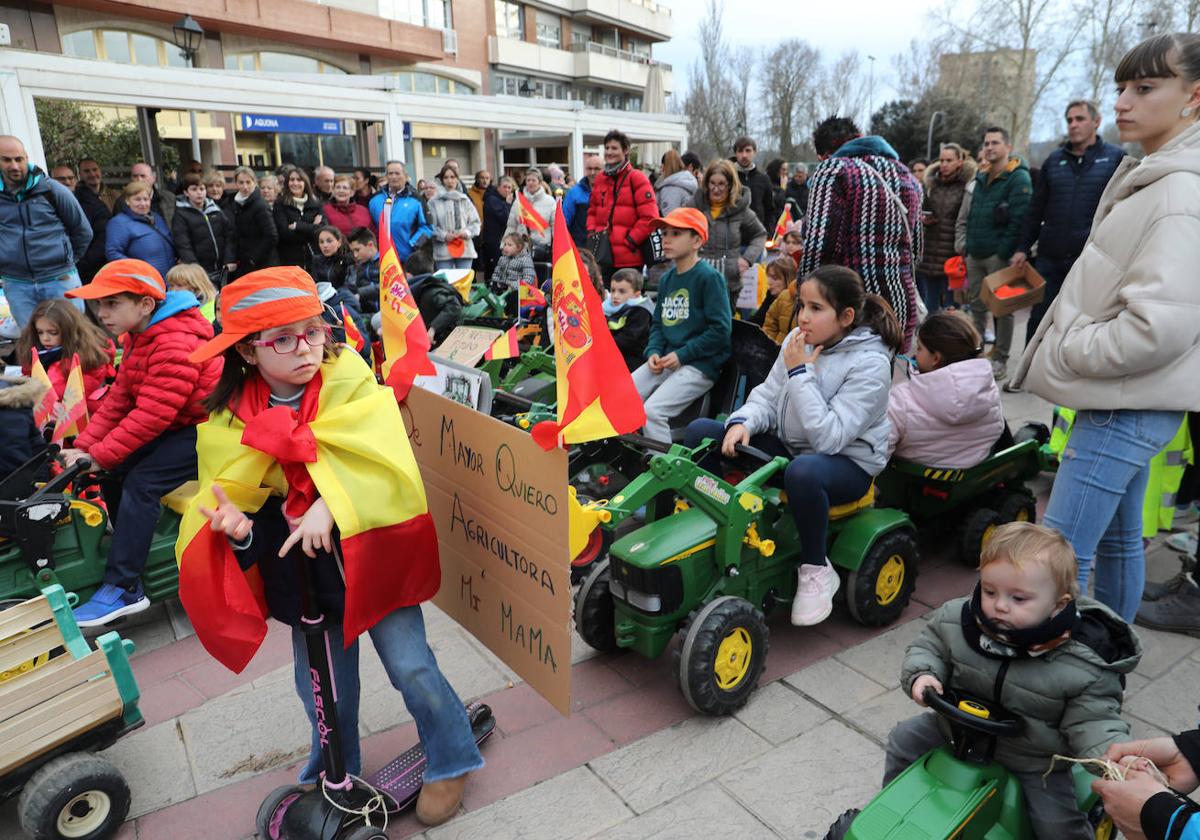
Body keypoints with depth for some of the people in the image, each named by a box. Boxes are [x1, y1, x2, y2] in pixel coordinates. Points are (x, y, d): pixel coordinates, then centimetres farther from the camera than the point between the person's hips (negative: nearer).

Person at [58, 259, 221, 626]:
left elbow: (153, 413, -27)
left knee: (140, 482, -20)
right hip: (176, 427, 10)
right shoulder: (138, 338, 10)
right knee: (113, 473, 0)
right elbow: (118, 399, 8)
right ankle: (130, 555, 12)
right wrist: (85, 446, -2)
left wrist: (100, 455, -23)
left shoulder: (177, 343, -23)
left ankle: (122, 589, -14)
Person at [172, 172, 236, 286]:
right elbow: (183, 246, -10)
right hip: (200, 272, -4)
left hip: (221, 269, 5)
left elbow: (229, 235, 5)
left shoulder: (216, 210, 11)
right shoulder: (181, 214, -2)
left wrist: (230, 260, -8)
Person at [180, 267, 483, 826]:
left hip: (372, 557, -2)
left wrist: (331, 506, -37)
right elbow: (228, 505, 0)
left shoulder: (351, 384, -12)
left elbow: (384, 462, -23)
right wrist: (239, 529, -24)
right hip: (302, 575, 3)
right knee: (322, 690, 15)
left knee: (410, 666, 0)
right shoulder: (227, 422, -4)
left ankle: (451, 762, 27)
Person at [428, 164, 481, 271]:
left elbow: (475, 222, 12)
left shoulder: (465, 199, 10)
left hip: (465, 249, 3)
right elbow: (431, 226, -4)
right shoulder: (434, 202, -1)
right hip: (443, 250, -3)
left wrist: (468, 232, -6)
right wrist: (444, 235, -15)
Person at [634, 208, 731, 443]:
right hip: (665, 360, 8)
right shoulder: (666, 279, 13)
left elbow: (721, 330, -14)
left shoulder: (709, 277, -10)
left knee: (652, 410, -24)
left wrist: (682, 355, -16)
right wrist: (653, 352, 0)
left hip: (699, 364, -8)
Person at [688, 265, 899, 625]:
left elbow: (829, 438, -28)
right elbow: (767, 396, 5)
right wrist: (743, 422, -17)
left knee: (803, 471, -43)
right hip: (788, 446, 7)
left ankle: (816, 569, -17)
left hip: (848, 462, -6)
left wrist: (800, 373, -25)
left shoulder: (870, 363, -20)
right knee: (700, 432, -6)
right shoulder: (799, 339, -1)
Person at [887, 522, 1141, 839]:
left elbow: (1093, 721, -16)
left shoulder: (1083, 665, -22)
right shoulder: (956, 619, -18)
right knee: (905, 738, 6)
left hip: (1035, 758, -3)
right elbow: (928, 647, -2)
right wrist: (922, 675, -21)